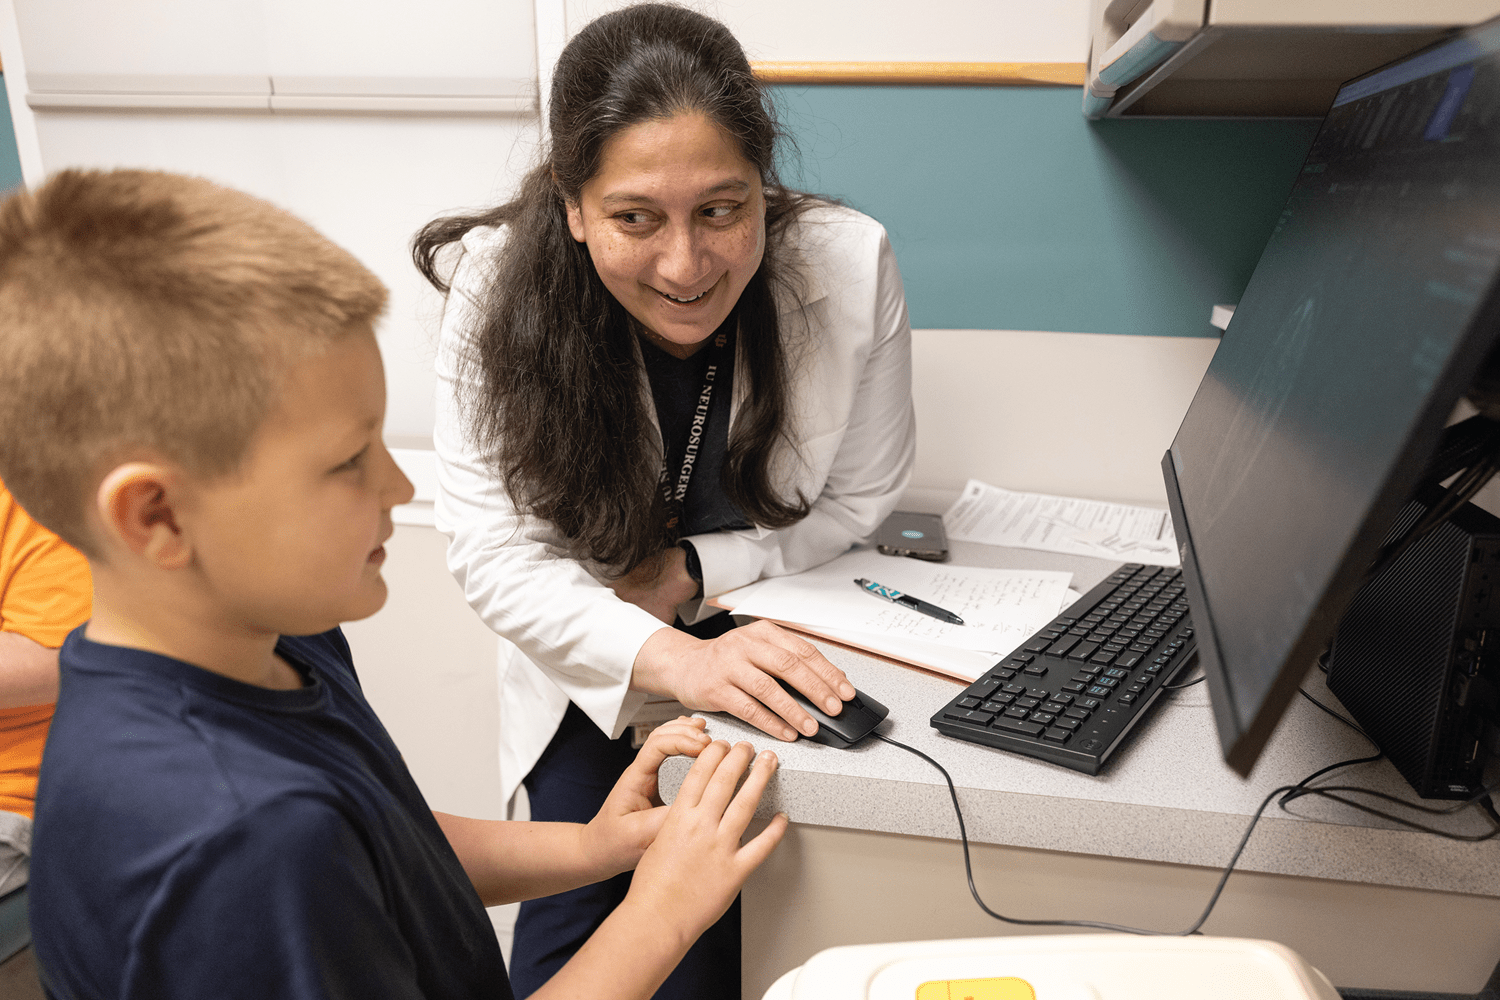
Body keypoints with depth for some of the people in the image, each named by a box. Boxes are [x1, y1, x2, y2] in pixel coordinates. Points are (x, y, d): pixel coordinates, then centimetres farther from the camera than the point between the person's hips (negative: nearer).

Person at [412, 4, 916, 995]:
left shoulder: (853, 267, -22)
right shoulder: (501, 291, -23)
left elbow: (859, 500, -9)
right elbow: (495, 549, -22)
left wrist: (692, 572, -18)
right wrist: (668, 657, -37)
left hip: (772, 641, 0)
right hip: (588, 657, 1)